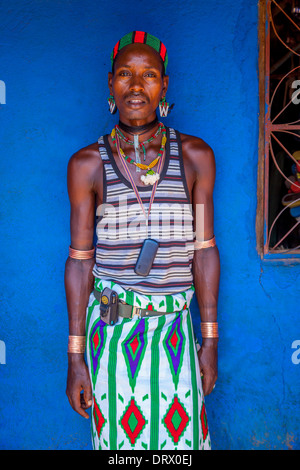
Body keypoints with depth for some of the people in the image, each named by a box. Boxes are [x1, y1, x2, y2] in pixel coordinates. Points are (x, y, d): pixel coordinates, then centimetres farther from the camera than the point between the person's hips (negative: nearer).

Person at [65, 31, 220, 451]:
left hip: (174, 327, 1)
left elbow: (204, 251, 3)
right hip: (112, 330, 0)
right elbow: (80, 260, -1)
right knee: (119, 438, 12)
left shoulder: (195, 156, 0)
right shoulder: (87, 164, -3)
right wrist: (75, 357, 0)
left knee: (183, 437, 10)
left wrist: (211, 341, 4)